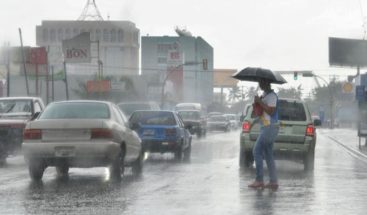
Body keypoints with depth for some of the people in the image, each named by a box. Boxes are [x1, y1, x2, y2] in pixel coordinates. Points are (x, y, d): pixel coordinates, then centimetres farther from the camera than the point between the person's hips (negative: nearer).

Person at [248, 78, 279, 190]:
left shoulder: (272, 96, -14)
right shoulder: (265, 95, 17)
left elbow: (271, 111, -22)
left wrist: (260, 102, -18)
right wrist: (258, 102, 1)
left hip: (270, 127, -10)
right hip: (266, 127, 10)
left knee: (257, 151, -9)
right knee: (268, 154, 9)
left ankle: (259, 180, -8)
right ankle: (273, 182, 9)